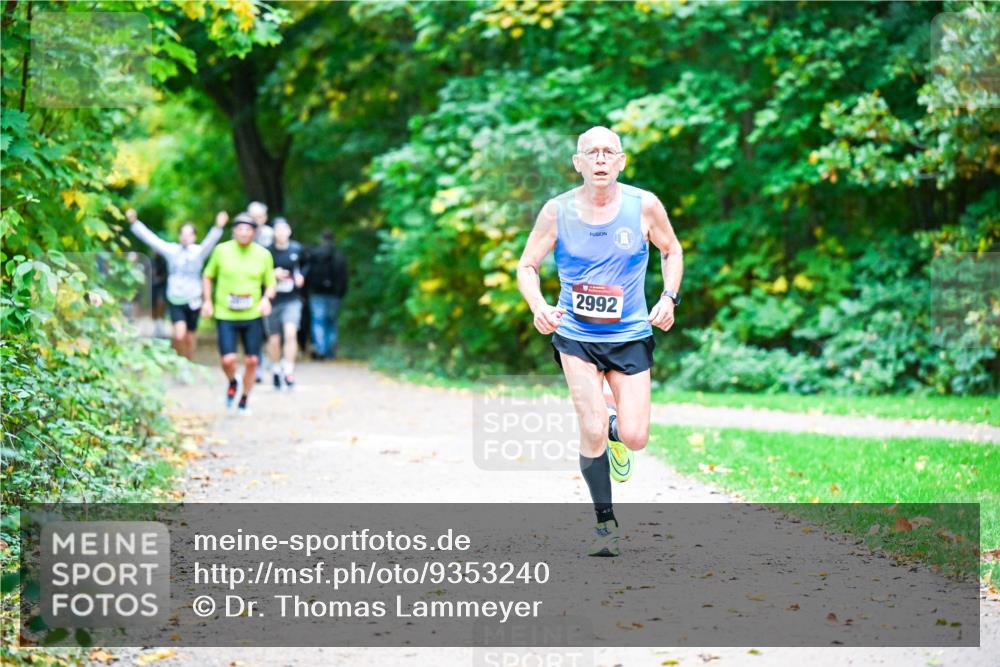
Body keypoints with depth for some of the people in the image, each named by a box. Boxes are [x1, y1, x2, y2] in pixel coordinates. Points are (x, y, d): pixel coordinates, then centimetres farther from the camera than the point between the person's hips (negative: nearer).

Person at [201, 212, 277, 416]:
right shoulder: (222, 251, -1)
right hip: (225, 315, -1)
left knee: (252, 360, 2)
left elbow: (270, 283, 11)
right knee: (228, 359, -14)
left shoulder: (263, 255, 2)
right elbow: (208, 276, 12)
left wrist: (266, 298, -9)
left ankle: (244, 401, 22)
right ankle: (232, 383, 21)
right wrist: (207, 301, 2)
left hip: (253, 316, 2)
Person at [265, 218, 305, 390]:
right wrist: (273, 274, -19)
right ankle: (276, 371, 30)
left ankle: (288, 371, -14)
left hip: (291, 300, 0)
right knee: (274, 340, 9)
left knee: (290, 333, -20)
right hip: (272, 300, 0)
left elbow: (303, 266, 19)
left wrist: (301, 276, 0)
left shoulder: (297, 249, 0)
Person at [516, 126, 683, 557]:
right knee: (592, 433, -12)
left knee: (634, 438, -6)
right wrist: (538, 306, -17)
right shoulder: (558, 211, -8)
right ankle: (605, 524, 7)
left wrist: (669, 298, -5)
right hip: (574, 334, -1)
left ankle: (615, 428, 34)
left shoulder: (644, 206, -7)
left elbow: (672, 251, 10)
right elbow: (526, 266, 2)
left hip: (630, 335, 1)